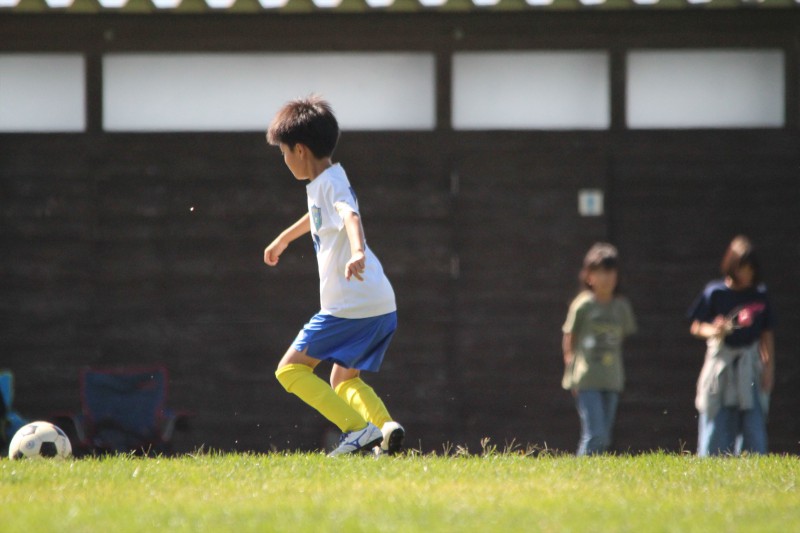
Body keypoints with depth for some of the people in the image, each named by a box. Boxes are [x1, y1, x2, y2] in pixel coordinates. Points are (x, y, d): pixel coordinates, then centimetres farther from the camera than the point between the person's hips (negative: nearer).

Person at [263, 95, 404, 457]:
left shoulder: (330, 183, -12)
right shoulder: (323, 183, 19)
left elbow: (350, 216, -34)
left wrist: (357, 251, -54)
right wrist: (283, 239, 60)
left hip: (350, 305, -10)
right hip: (382, 305, 10)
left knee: (290, 370, -5)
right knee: (344, 380, 22)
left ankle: (358, 429, -17)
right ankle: (386, 427, -3)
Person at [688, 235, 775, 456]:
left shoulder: (760, 295, 5)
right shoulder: (714, 293, -2)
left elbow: (766, 335, 10)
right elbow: (695, 326, 2)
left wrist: (769, 367, 3)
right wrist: (712, 331, -18)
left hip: (750, 367, 2)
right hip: (721, 363, -2)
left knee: (754, 428, -1)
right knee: (716, 429, -3)